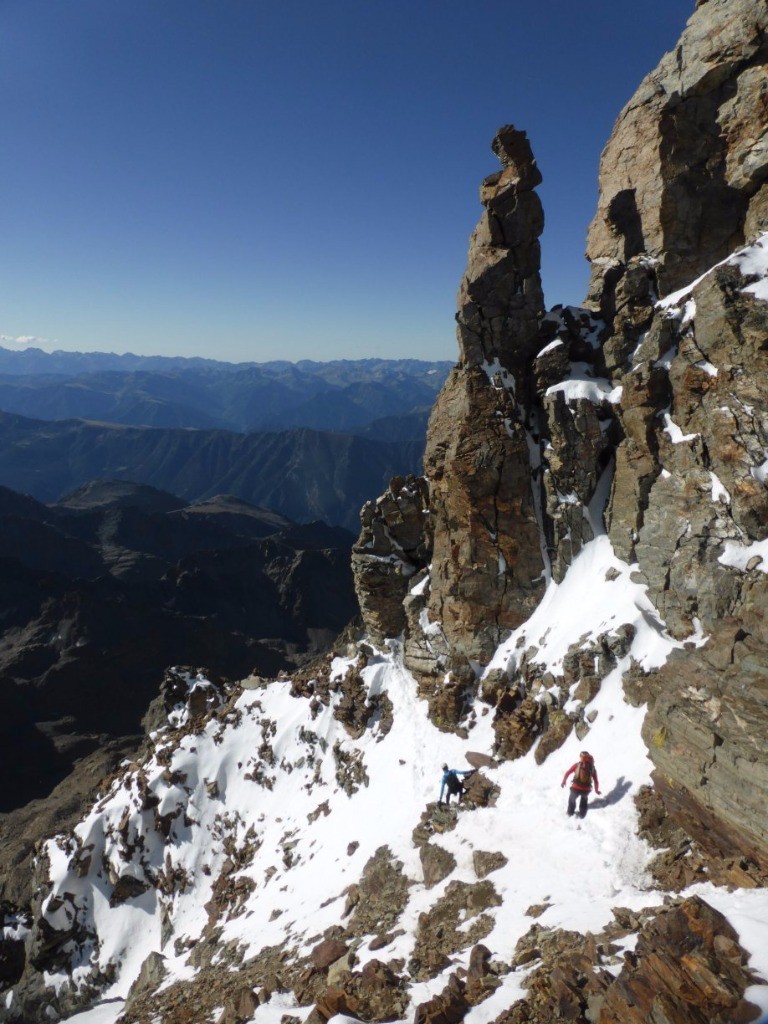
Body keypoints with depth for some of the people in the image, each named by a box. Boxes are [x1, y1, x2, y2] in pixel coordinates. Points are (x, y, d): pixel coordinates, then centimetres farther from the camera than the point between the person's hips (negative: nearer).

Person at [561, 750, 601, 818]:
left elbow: (567, 773, 2)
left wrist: (564, 781, 15)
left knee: (572, 799, 32)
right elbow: (596, 781, 7)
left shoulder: (577, 765, 4)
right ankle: (582, 814, 40)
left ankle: (570, 811, 45)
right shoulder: (593, 768, 7)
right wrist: (596, 790, 24)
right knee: (584, 799, 36)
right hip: (586, 790, 2)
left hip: (575, 788, -1)